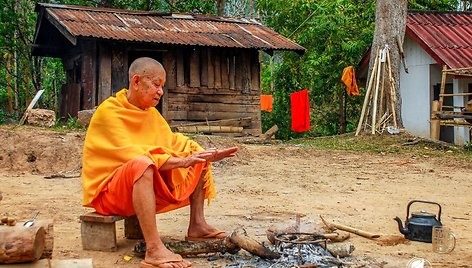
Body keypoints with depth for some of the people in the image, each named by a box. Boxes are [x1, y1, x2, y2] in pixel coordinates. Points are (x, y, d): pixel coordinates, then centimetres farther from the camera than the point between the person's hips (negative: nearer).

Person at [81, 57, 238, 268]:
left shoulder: (151, 112, 9)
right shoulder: (108, 112, -17)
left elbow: (172, 142, 8)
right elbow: (133, 155, -28)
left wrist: (207, 156, -9)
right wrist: (181, 162, -35)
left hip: (147, 184, 9)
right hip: (108, 190, -9)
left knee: (197, 157, 6)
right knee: (142, 164, -40)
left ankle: (196, 226, 3)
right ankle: (154, 250, -46)